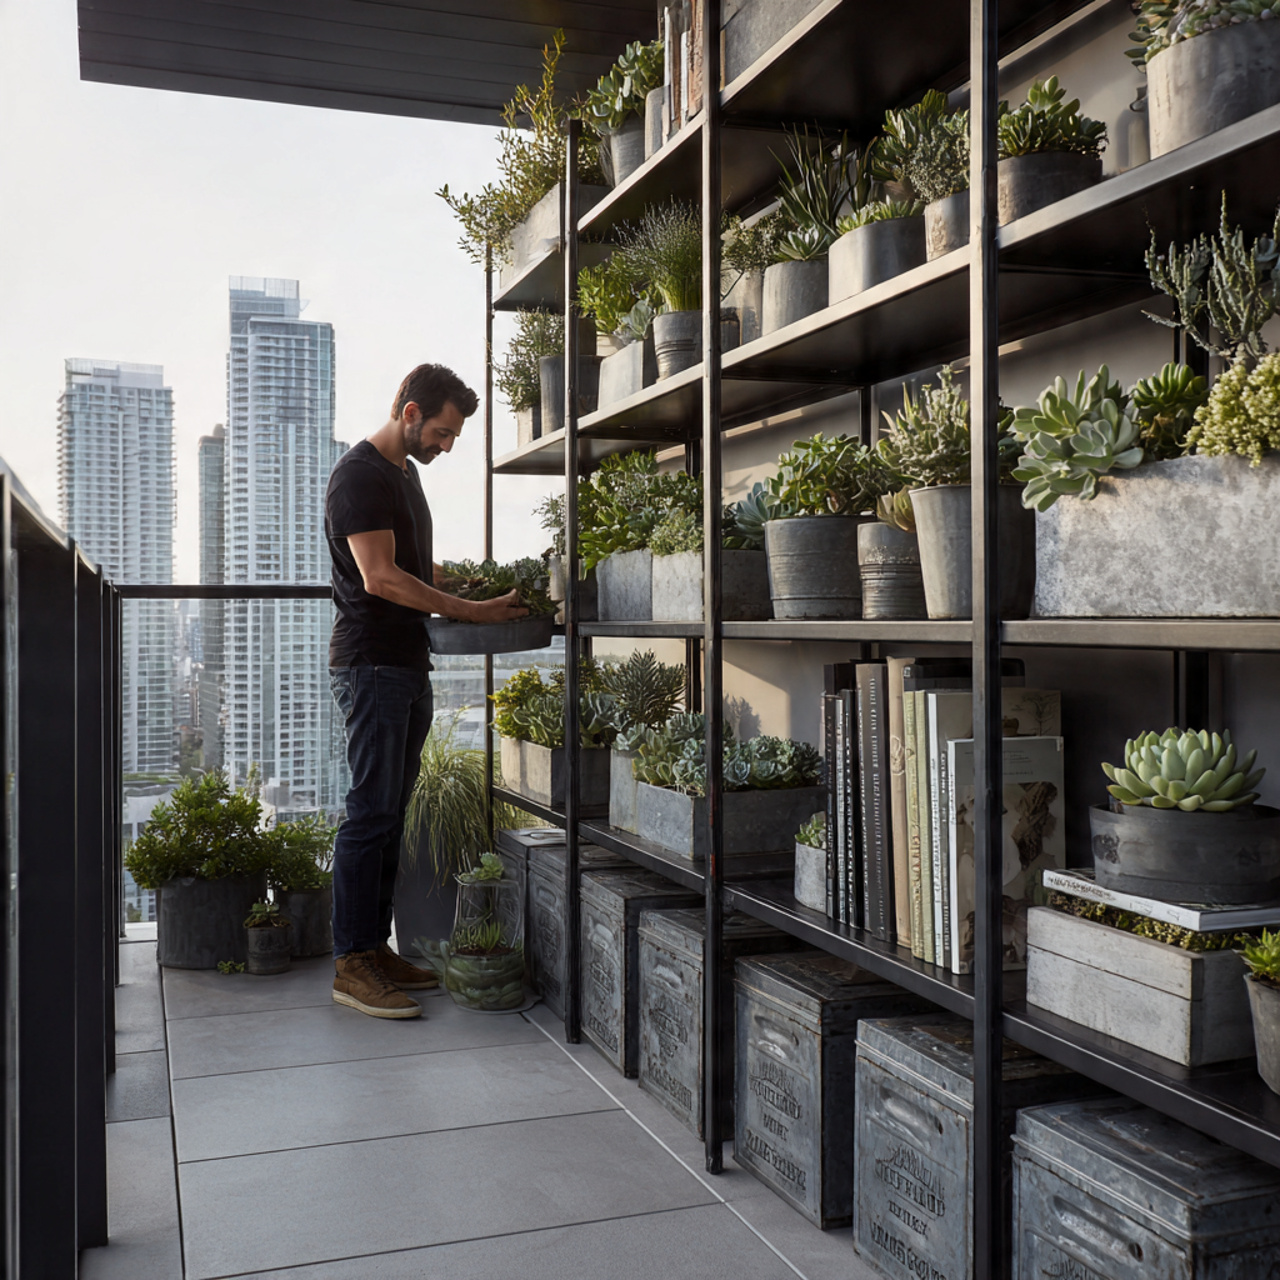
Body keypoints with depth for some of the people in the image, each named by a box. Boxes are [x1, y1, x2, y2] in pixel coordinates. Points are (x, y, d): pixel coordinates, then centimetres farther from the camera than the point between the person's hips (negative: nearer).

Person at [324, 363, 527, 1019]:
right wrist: (472, 611, -18)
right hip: (371, 665, -10)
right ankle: (351, 964, -1)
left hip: (407, 665, 10)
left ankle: (376, 948, 18)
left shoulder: (404, 472, 20)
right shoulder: (360, 474, -11)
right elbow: (380, 578, -20)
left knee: (391, 813, 11)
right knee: (371, 812, -8)